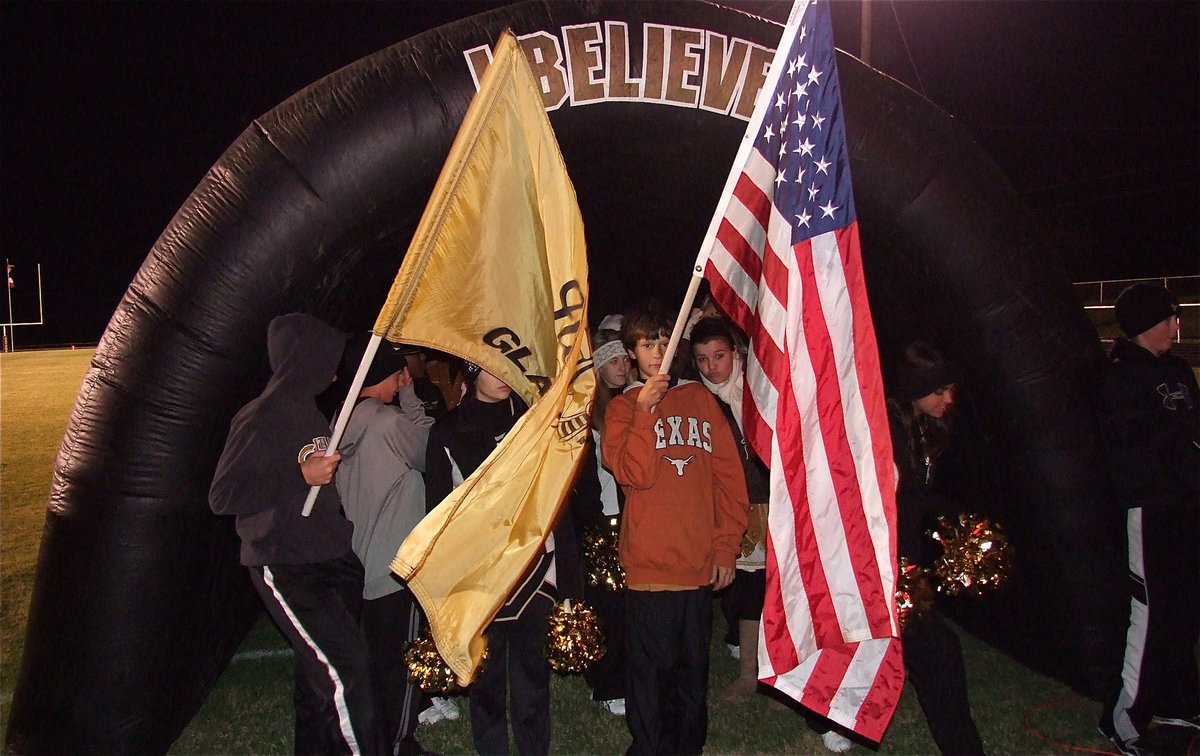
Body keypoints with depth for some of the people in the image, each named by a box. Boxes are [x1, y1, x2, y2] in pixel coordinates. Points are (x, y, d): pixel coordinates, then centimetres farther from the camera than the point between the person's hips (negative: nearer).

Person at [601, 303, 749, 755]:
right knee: (650, 670, 1)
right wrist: (645, 413, -18)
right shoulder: (622, 407, 6)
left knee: (693, 668, 12)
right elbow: (633, 474, -10)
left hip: (701, 565, 2)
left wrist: (726, 547, 2)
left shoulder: (700, 399, 10)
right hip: (648, 565, -2)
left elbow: (729, 476, 7)